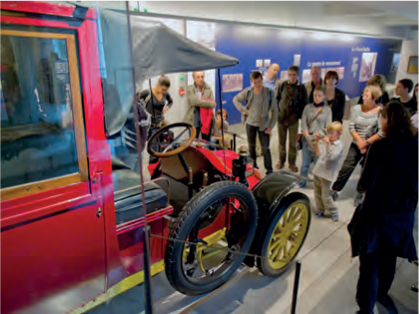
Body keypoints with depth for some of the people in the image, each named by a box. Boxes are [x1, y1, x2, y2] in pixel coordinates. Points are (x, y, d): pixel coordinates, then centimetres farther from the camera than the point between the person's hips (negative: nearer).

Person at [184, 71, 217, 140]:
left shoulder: (208, 89, 6)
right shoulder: (190, 89, -2)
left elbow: (213, 104, -6)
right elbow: (194, 101, -19)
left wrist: (199, 103, -16)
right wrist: (209, 103, -16)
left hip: (207, 120, 3)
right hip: (194, 121, -3)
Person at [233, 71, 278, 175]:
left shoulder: (270, 93, -10)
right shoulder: (248, 91, -6)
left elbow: (274, 111, -5)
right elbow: (235, 99, 7)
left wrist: (271, 126, -9)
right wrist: (244, 110, -5)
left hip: (263, 125, -2)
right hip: (250, 123, 2)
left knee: (265, 149, -3)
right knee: (251, 147, 15)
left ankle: (269, 170, 10)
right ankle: (253, 167, 32)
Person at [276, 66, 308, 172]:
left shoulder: (301, 88, -4)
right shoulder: (283, 85, -3)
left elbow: (304, 104, 1)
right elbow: (277, 98, 6)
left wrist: (298, 115, -5)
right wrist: (278, 111, 0)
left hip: (293, 119, -1)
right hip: (281, 117, 1)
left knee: (293, 142, 7)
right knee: (281, 141, 11)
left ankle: (292, 163, 21)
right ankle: (281, 160, 27)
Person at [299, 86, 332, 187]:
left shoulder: (327, 109, 2)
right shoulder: (308, 107, 4)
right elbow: (303, 124, -1)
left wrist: (319, 134, -17)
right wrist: (308, 137, -10)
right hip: (307, 139, 1)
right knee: (305, 163, 7)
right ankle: (302, 181, 21)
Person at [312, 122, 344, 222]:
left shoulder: (339, 146, -13)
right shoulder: (325, 141, 4)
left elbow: (331, 157, -25)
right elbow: (318, 154, 7)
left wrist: (328, 144, -33)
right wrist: (317, 141, -2)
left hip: (326, 174, -6)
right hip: (317, 171, 6)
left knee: (325, 195, 2)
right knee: (317, 193, 16)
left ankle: (332, 212, 22)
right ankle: (321, 210, 33)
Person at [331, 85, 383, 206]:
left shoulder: (381, 111, -12)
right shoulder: (357, 108, -3)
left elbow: (382, 132, -14)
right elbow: (351, 127, -4)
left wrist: (366, 142, -13)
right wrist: (359, 141, -13)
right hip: (356, 145, 2)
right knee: (346, 168, 1)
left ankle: (360, 195, 28)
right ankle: (334, 191, 14)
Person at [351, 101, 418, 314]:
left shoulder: (381, 146, -20)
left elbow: (366, 183, -20)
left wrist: (360, 186, 1)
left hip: (378, 214, -6)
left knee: (370, 262, 5)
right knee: (389, 259, 24)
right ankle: (382, 294, 46)